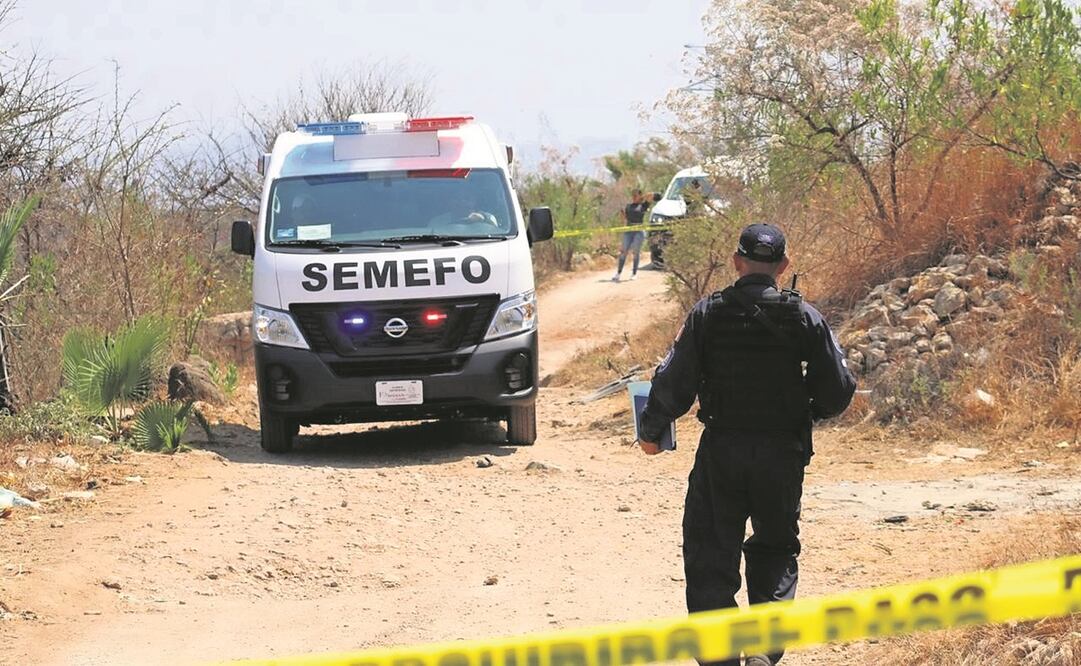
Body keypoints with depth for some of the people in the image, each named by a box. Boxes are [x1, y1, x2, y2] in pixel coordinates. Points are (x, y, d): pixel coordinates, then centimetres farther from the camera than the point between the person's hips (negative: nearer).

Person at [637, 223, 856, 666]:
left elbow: (674, 384, -5)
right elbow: (837, 390, -4)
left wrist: (651, 432, 11)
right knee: (775, 549, 17)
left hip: (721, 451, -1)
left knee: (711, 555, 8)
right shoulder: (805, 318, -4)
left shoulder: (708, 314, -5)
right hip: (783, 451, 1)